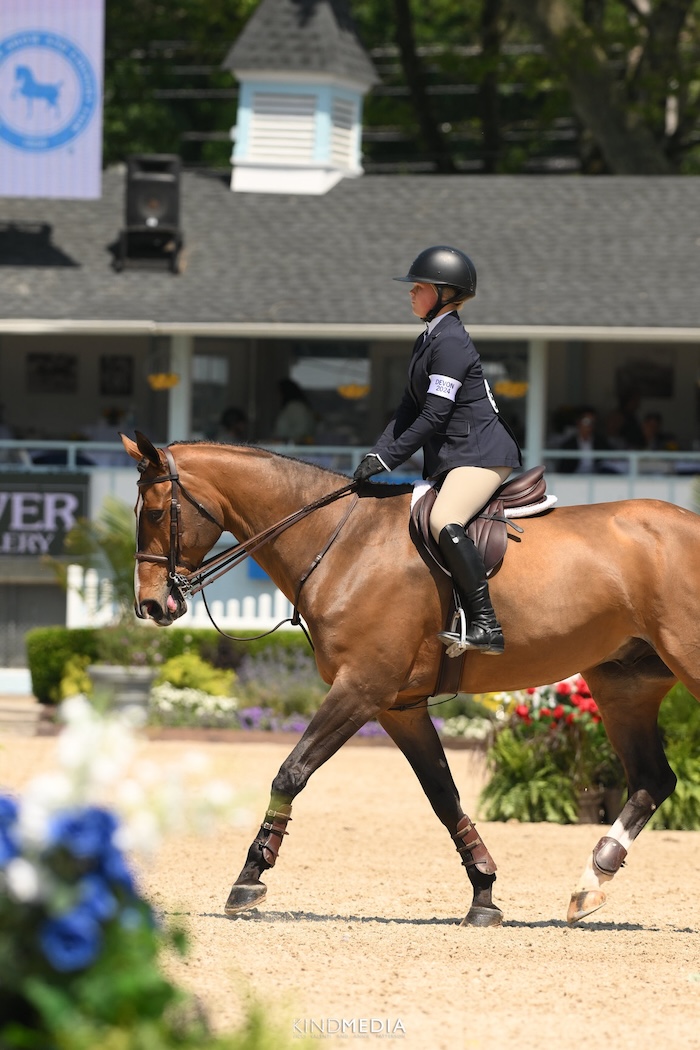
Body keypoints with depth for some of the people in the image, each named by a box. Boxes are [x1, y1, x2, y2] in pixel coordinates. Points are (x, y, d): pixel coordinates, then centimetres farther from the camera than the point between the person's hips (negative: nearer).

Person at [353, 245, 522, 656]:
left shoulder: (450, 341, -14)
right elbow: (410, 408, 18)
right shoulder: (427, 341, 18)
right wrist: (376, 456, 5)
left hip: (481, 451, -11)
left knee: (444, 521, -31)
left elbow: (434, 415, -18)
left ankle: (486, 625, -35)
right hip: (450, 459, 11)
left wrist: (388, 460, -15)